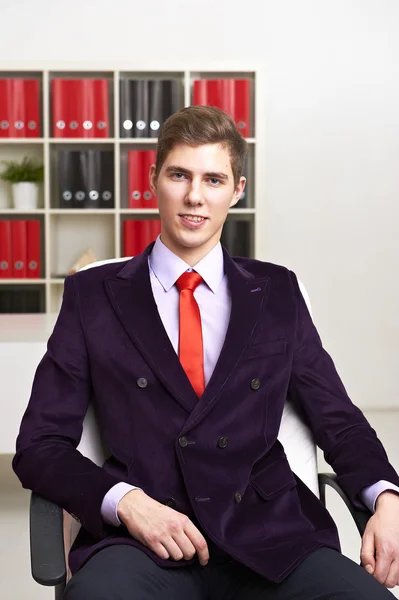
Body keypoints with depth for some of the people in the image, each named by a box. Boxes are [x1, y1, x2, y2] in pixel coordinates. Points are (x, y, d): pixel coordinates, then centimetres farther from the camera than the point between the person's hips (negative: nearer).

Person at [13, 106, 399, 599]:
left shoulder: (278, 292, 14)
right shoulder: (93, 295, 9)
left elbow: (338, 420, 13)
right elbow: (40, 445, 6)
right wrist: (126, 501, -13)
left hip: (271, 539, 3)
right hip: (143, 540, -2)